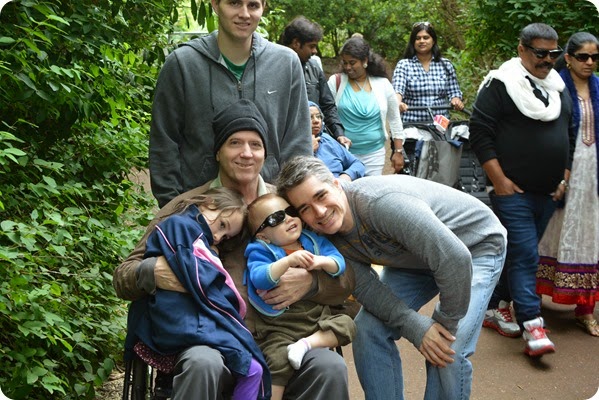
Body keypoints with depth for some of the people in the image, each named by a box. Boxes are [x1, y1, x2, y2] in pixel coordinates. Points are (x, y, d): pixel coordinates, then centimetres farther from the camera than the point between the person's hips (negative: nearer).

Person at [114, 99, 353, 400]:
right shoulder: (186, 207, 6)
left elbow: (345, 278, 10)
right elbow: (123, 277, 8)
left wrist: (311, 282, -13)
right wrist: (152, 273, -15)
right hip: (209, 338, -1)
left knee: (330, 368, -27)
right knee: (202, 366, -35)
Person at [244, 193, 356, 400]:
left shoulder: (314, 241, 8)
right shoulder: (261, 251, -4)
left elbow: (339, 263, 1)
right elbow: (259, 279, -22)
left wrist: (322, 262, -21)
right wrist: (288, 261, -34)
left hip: (317, 315, 5)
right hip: (281, 324, -4)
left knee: (346, 324, -14)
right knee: (278, 361, -23)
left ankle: (308, 343, -16)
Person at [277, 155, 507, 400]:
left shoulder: (381, 203, -38)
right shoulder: (329, 236, -13)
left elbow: (454, 259, -38)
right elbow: (364, 286, -12)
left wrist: (446, 323, -23)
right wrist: (414, 326, -25)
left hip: (476, 245, -6)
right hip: (415, 257, 7)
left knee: (448, 352, -20)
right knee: (368, 328, -5)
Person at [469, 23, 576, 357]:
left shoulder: (559, 88, 12)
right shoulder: (501, 84, -9)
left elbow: (570, 134, 21)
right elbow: (480, 132, -12)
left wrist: (565, 177, 11)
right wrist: (499, 180, -15)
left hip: (548, 193, 7)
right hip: (514, 191, -7)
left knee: (520, 252, 13)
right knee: (525, 255, -9)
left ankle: (497, 307, 27)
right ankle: (532, 326, -6)